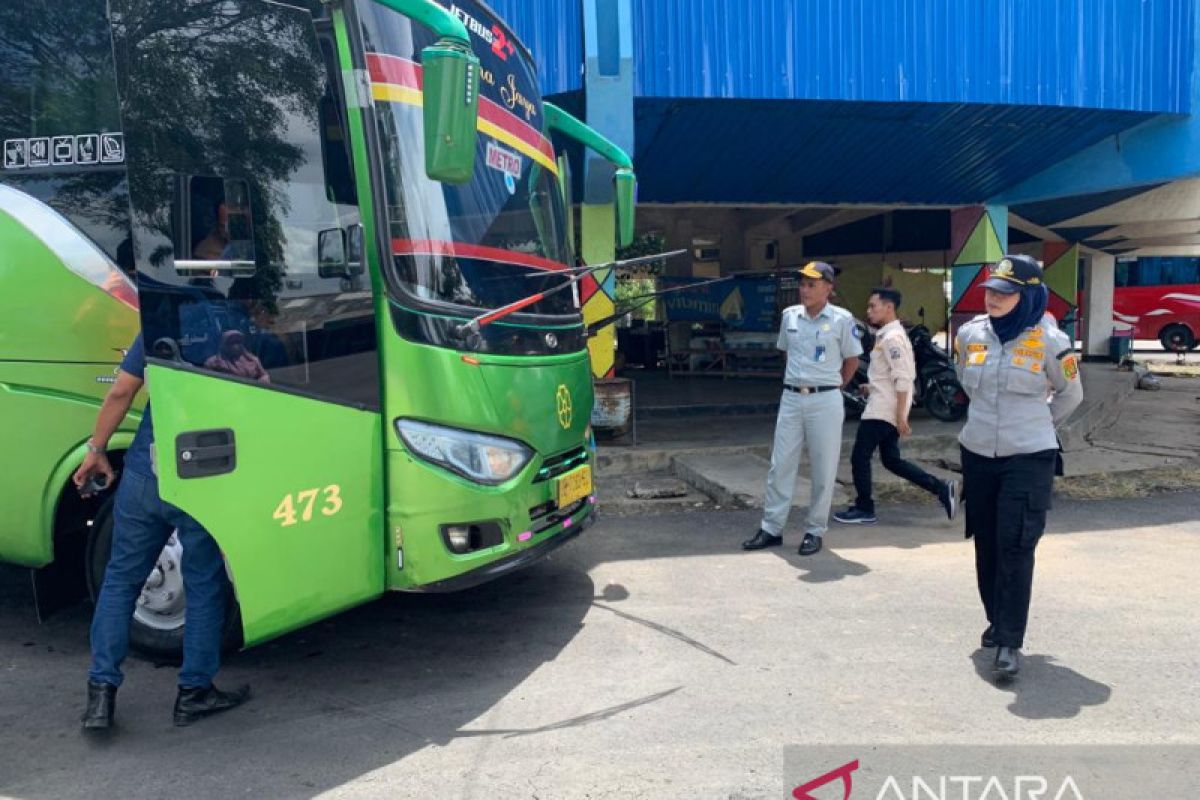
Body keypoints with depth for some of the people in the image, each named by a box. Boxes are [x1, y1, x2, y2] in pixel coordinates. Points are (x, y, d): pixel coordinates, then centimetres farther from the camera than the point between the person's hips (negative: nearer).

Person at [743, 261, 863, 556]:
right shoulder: (789, 315, 6)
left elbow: (852, 359, 4)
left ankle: (814, 531, 15)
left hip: (825, 401, -4)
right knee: (780, 466, 6)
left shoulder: (842, 319, -6)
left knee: (824, 471, 3)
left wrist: (831, 386, 10)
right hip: (791, 398, 4)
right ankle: (771, 529, 14)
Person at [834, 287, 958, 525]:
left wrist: (900, 415, -22)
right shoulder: (888, 335, 15)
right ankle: (941, 488, 13)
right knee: (891, 460, 13)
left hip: (883, 410, -10)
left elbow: (903, 379, -21)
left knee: (859, 457, -1)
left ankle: (864, 509, 10)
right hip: (882, 408, 10)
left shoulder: (892, 338, -16)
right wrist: (872, 387, 17)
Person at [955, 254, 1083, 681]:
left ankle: (1010, 642, -2)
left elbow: (1071, 394, 7)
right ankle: (997, 621, 27)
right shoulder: (969, 333, 0)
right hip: (977, 454, 4)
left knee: (1015, 548, -7)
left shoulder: (1049, 340, -9)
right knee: (986, 544, 11)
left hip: (1029, 459, -4)